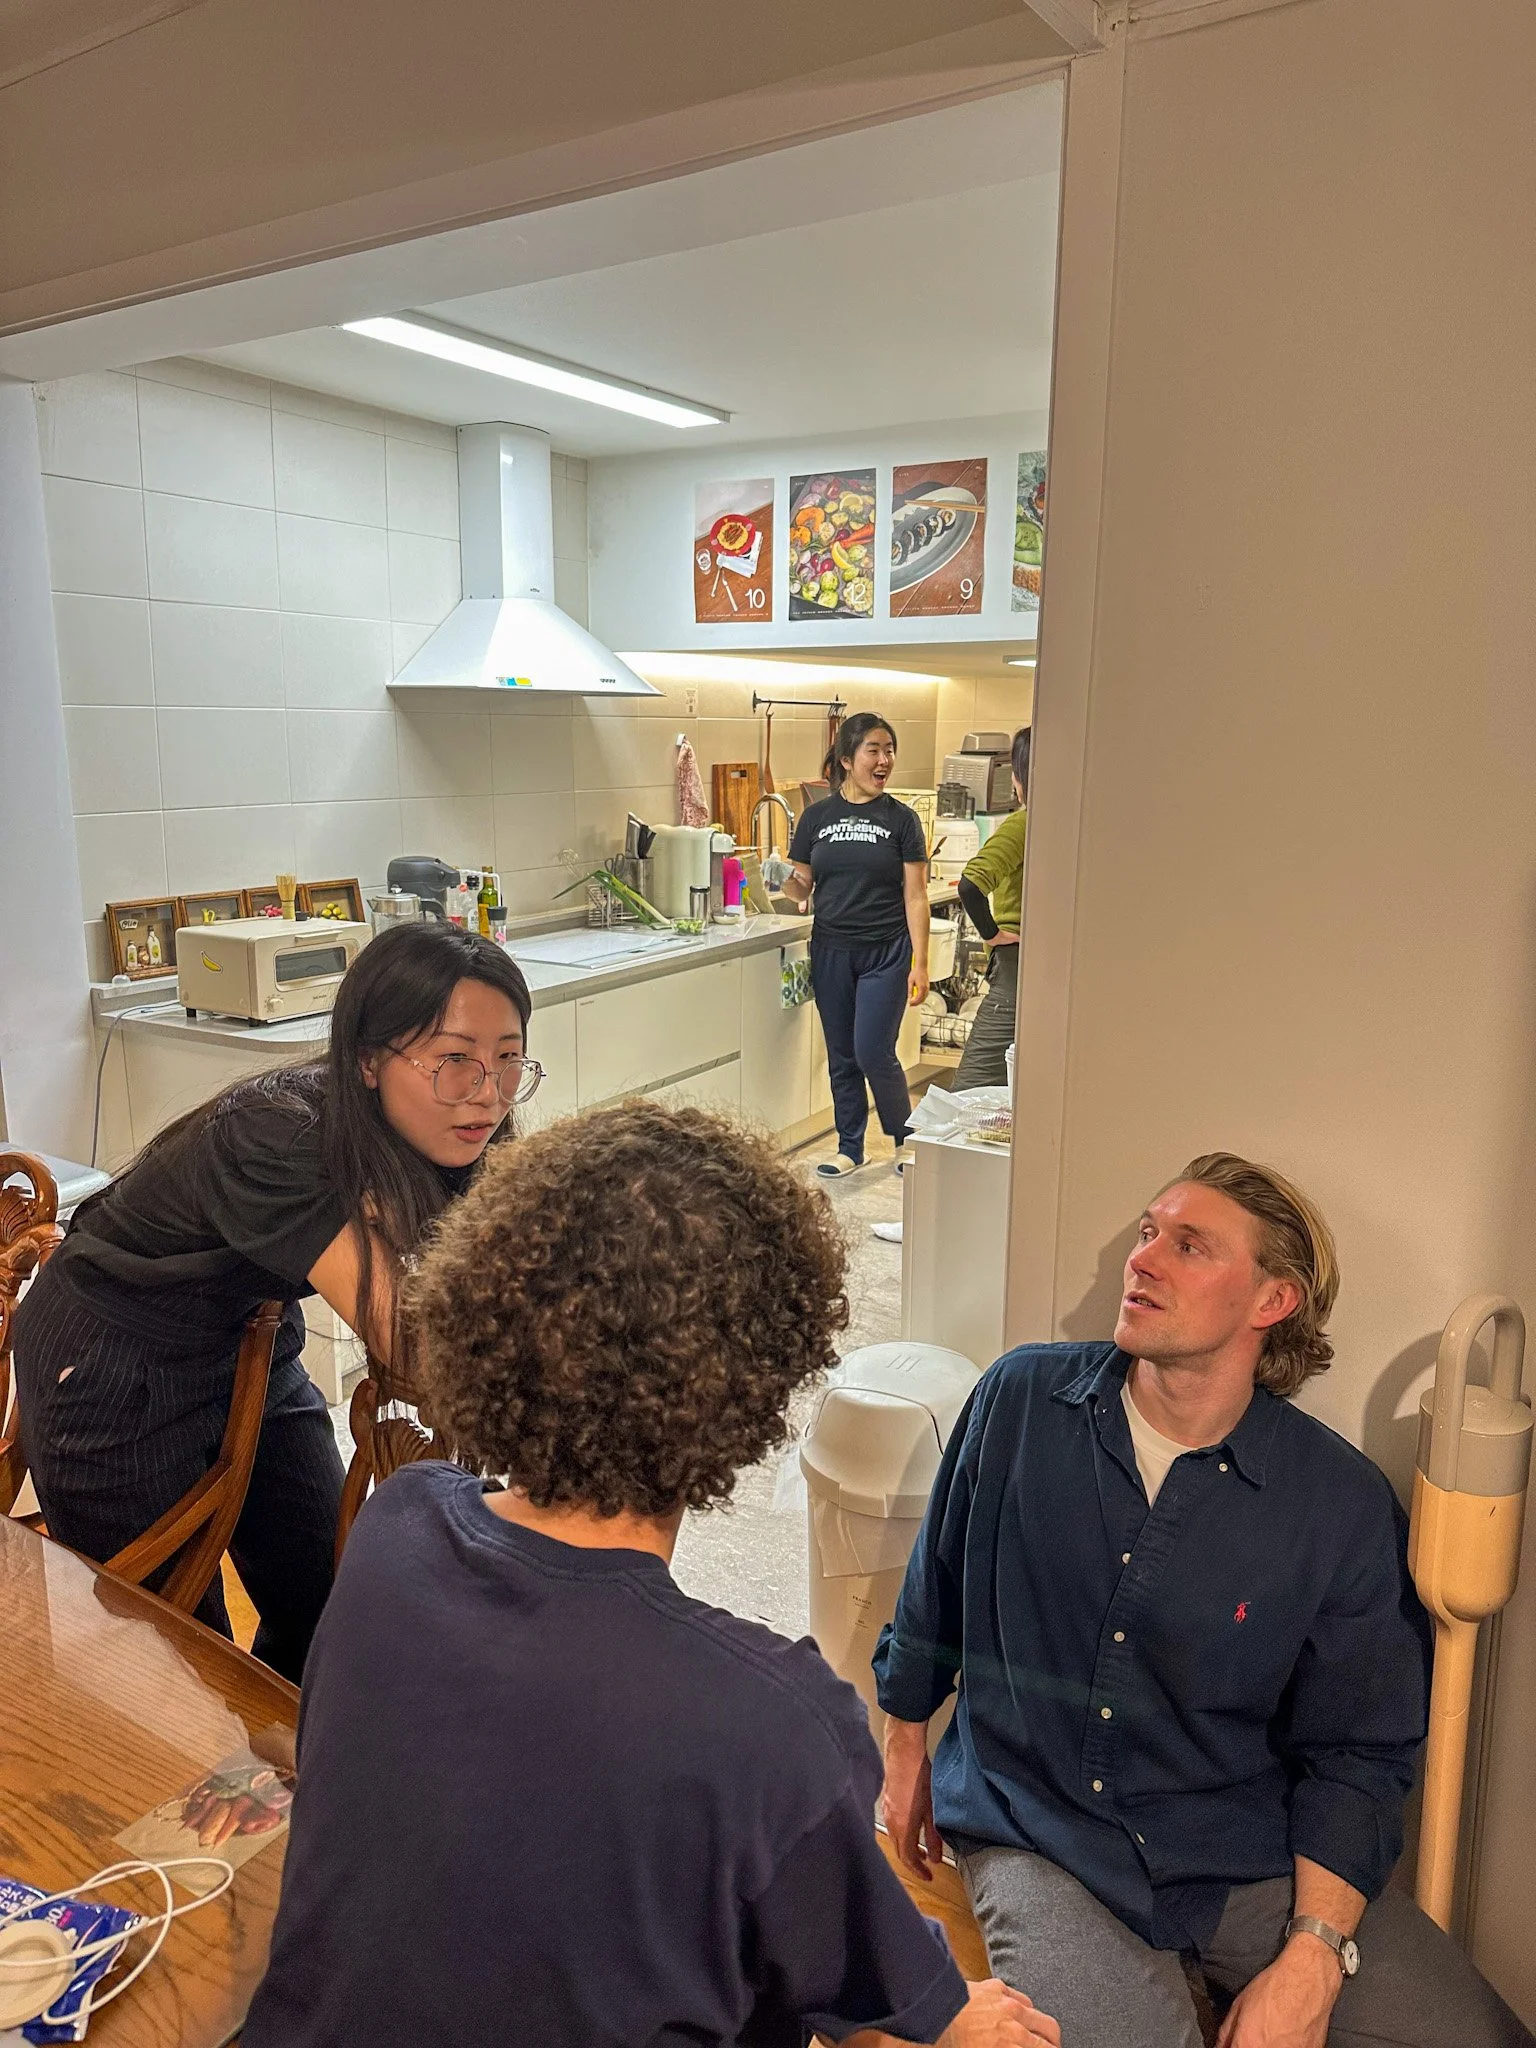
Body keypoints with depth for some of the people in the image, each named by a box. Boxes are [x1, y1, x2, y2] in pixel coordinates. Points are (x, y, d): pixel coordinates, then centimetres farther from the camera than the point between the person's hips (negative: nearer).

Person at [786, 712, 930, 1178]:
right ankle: (850, 1147, 25)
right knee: (841, 1057, 10)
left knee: (874, 1053, -8)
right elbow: (801, 888, 8)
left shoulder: (901, 819, 0)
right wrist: (786, 882, -16)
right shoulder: (816, 817, 5)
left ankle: (905, 1137, 17)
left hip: (885, 953, -3)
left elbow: (915, 895, -2)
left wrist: (920, 963, -8)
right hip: (830, 951, 3)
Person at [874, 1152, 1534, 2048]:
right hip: (1038, 1833, -1)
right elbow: (939, 1587, 8)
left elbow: (1356, 1752, -1)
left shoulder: (1343, 1503, -9)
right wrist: (906, 1745, 17)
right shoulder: (1022, 1398, -8)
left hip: (1255, 1851, 1)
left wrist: (1312, 1956, -12)